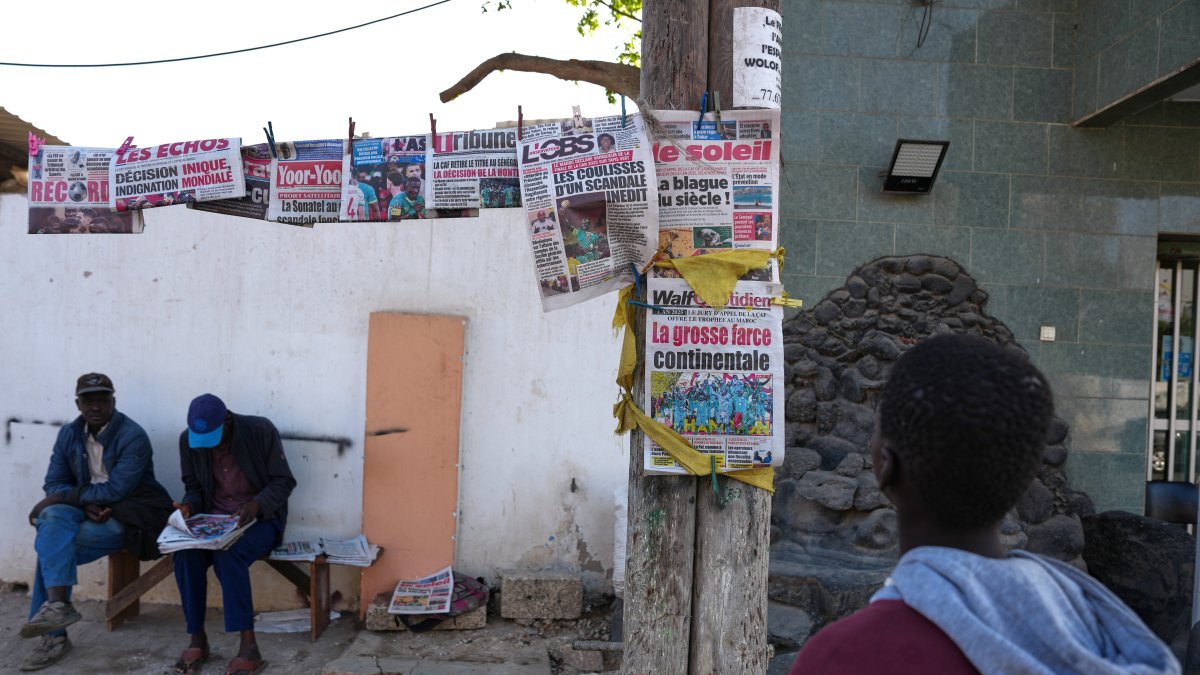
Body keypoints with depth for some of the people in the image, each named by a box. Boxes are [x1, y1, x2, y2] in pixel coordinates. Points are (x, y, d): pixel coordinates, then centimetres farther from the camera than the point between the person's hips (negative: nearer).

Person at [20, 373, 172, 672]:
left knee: (52, 546, -22)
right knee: (53, 517, -24)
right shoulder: (69, 434, 5)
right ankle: (56, 604, -29)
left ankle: (55, 620, -14)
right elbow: (53, 484, 3)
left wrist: (62, 497, -19)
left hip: (130, 516, -6)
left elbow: (115, 490, -22)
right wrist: (85, 503, -16)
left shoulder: (133, 437, -15)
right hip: (91, 511, 6)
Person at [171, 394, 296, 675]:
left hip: (260, 518, -4)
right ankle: (197, 638, -10)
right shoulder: (188, 440, -3)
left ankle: (248, 647, -28)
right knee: (185, 554, -27)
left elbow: (284, 482, -12)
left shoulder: (261, 430, -16)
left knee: (228, 554, -34)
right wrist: (189, 505, -14)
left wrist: (256, 505, -29)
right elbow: (193, 487, 8)